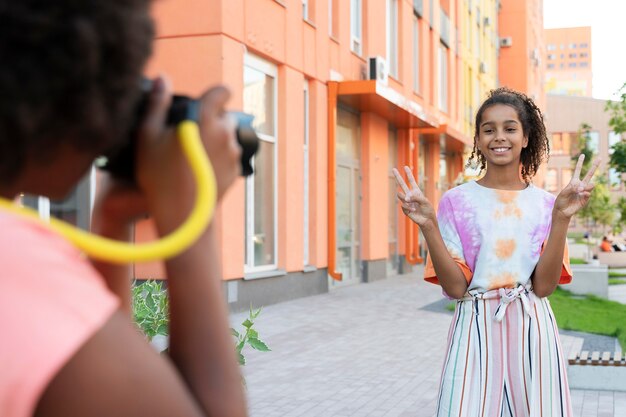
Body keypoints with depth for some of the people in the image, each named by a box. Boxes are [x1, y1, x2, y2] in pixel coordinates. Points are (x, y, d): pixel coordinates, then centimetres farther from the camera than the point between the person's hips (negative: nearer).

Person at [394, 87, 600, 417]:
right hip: (476, 331, -1)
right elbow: (455, 287, -7)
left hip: (532, 331, 2)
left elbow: (544, 286, -7)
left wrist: (561, 217, -15)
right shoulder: (456, 201, -1)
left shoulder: (544, 204, 3)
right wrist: (428, 225, -18)